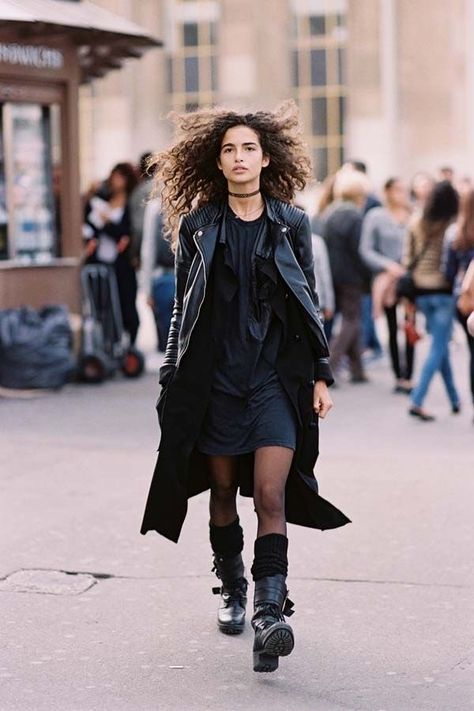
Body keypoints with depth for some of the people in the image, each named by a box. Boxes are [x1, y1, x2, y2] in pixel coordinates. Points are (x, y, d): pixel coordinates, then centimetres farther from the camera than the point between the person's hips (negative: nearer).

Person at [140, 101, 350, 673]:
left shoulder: (291, 223, 4)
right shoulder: (198, 226, 4)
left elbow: (308, 303, 9)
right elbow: (183, 307, 8)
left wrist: (320, 374, 5)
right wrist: (174, 378, 6)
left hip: (276, 374, -1)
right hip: (215, 377, 1)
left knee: (271, 494, -13)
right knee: (223, 491, 11)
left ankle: (269, 613, -17)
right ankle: (231, 590, 31)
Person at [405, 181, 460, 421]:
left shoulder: (415, 223, 2)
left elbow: (407, 257, 7)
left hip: (422, 291, 5)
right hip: (444, 290, -5)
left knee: (441, 346, 18)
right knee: (438, 349, 0)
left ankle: (454, 399, 25)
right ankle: (417, 401, -9)